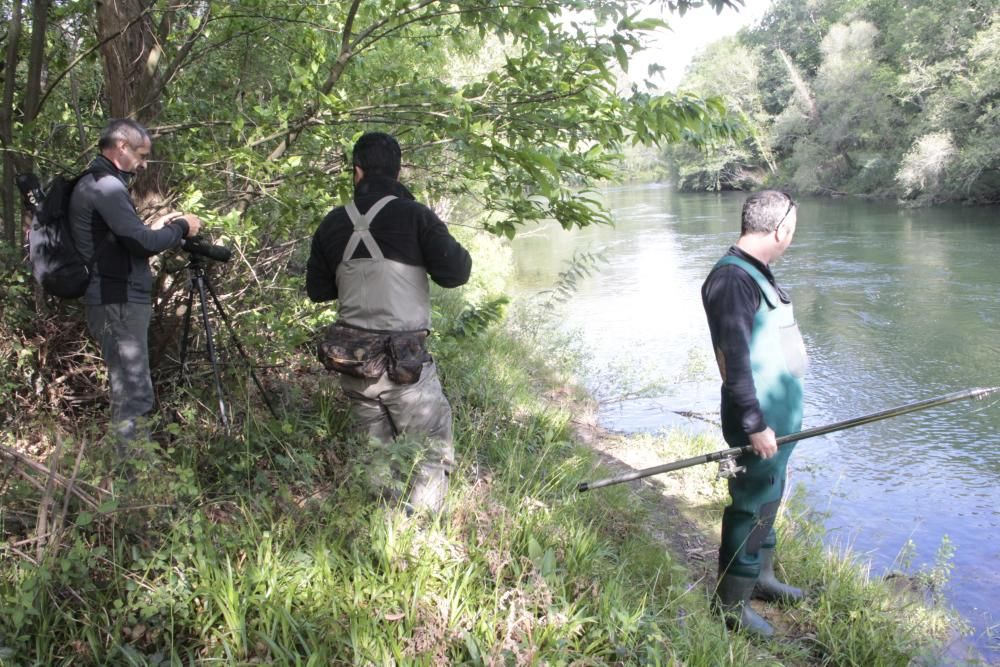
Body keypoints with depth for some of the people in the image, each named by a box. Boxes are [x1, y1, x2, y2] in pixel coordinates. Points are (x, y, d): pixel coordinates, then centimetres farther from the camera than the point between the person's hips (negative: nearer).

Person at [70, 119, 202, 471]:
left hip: (119, 300, 11)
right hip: (118, 304, -11)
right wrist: (181, 227, -6)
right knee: (134, 394, -8)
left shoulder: (95, 184, 19)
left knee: (129, 391, 15)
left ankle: (134, 467, 22)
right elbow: (142, 242, -20)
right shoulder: (106, 186, -13)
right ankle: (134, 472, -5)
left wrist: (156, 227, 15)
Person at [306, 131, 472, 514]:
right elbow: (454, 274, -10)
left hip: (351, 359, 5)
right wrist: (454, 249, 10)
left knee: (377, 455, 20)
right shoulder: (414, 216, -9)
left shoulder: (333, 224, 5)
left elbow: (316, 290, 13)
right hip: (403, 360, -5)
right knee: (435, 454, 7)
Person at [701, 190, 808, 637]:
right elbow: (734, 360, -24)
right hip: (759, 420, -10)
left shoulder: (757, 272, 12)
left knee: (767, 500, 21)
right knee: (751, 508, -1)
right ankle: (731, 604, 12)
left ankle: (760, 578, 37)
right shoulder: (732, 278, -21)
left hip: (779, 416, 10)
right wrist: (755, 424, -22)